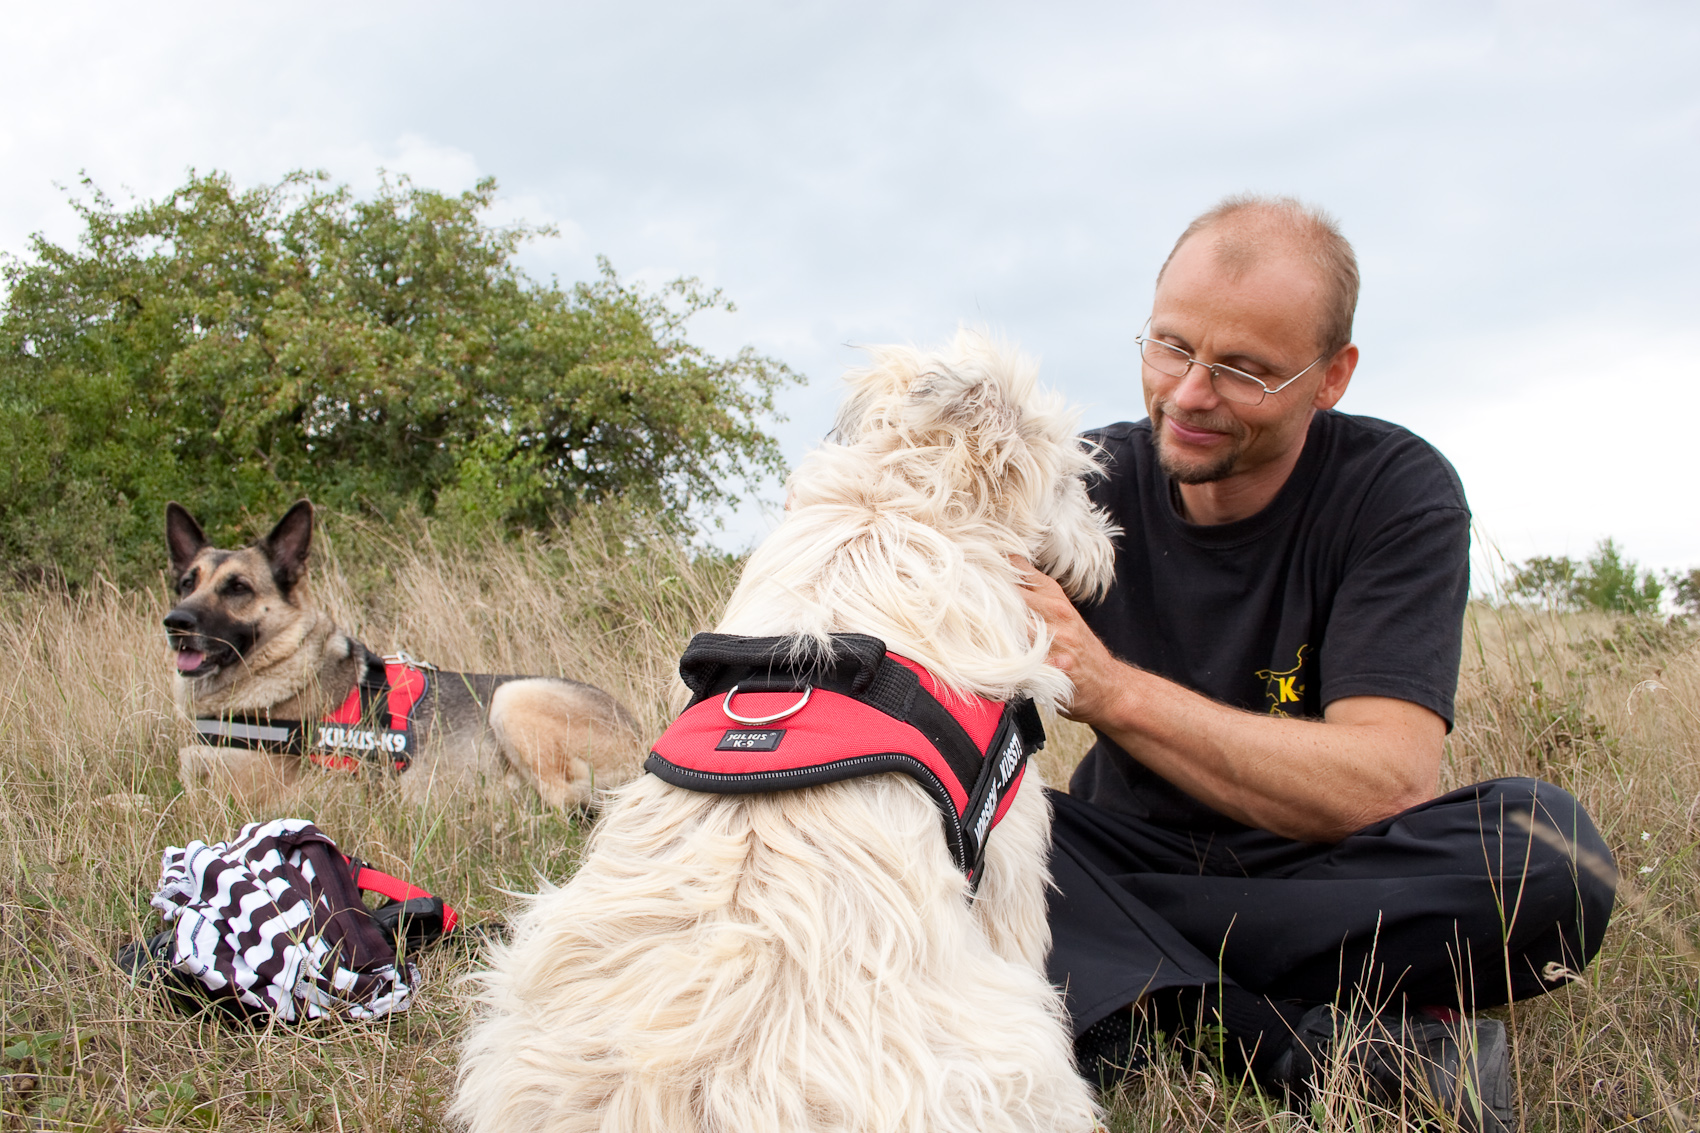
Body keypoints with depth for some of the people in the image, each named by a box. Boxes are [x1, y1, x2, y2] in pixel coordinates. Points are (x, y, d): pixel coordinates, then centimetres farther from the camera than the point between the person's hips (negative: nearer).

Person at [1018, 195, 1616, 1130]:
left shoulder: (1399, 493, -12)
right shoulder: (1092, 482, -5)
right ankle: (1317, 1038, -30)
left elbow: (1387, 784, -24)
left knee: (1546, 847, -31)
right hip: (1119, 854, 3)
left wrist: (1110, 687, -32)